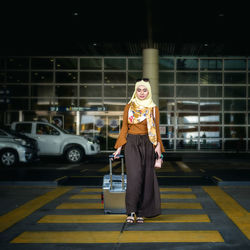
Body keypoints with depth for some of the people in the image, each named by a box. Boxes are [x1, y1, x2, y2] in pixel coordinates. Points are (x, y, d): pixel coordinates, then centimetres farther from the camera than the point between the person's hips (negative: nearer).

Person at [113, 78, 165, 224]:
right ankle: (131, 212, -12)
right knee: (134, 175, -16)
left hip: (148, 144, 1)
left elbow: (156, 129, 8)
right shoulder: (129, 107, 7)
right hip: (132, 143, -1)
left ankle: (141, 213, 9)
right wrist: (119, 147, 4)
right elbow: (124, 128, 9)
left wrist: (158, 145, -5)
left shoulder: (154, 109, 8)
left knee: (146, 177, 0)